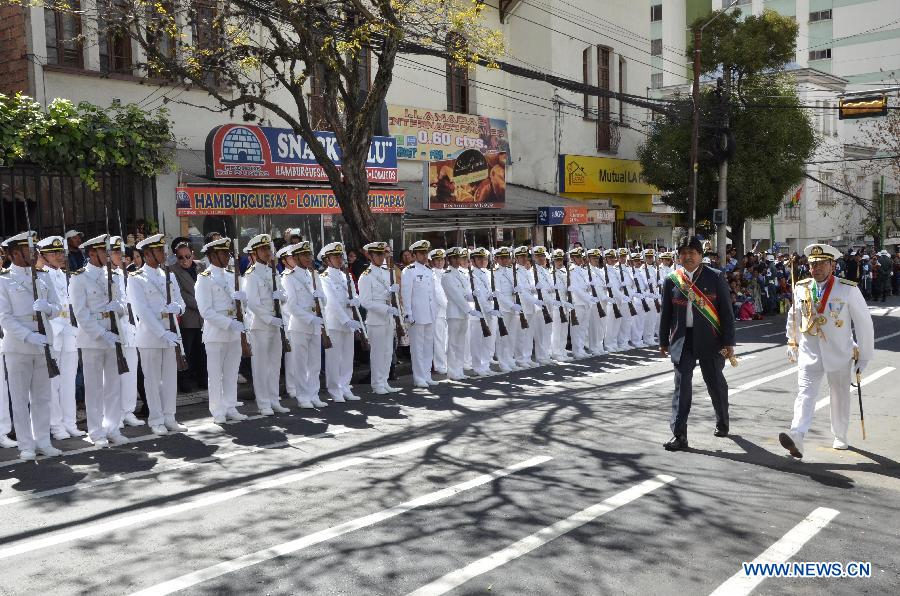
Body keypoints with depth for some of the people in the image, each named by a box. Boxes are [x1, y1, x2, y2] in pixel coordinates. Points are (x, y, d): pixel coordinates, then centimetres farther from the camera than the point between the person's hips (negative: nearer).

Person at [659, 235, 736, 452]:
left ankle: (722, 423, 38)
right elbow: (666, 312, 10)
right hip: (682, 339, 1)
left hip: (710, 339, -1)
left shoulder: (716, 278, -2)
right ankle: (679, 435, -1)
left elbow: (726, 311, -2)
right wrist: (664, 341, 11)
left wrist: (728, 342, -7)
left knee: (715, 382, 13)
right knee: (682, 385, -3)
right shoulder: (671, 280, 4)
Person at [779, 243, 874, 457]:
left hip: (839, 355, -1)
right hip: (809, 354, 1)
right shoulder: (801, 288, 2)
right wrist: (793, 342, 20)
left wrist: (864, 355, -1)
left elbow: (864, 322, -2)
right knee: (805, 394, -14)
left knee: (840, 397, 14)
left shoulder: (848, 289, -7)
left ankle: (840, 437, 34)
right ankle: (796, 436, -29)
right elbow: (793, 317, 18)